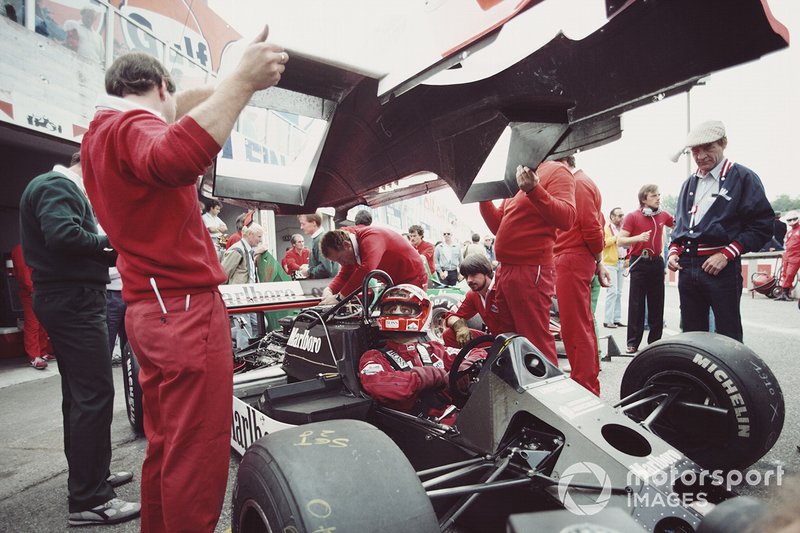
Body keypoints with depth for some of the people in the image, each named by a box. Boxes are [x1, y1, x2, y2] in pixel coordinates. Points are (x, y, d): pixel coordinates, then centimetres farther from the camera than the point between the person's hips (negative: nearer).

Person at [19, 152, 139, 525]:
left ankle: (89, 474, 30)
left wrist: (112, 254, 7)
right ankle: (88, 500, -3)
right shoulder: (57, 186, -9)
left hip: (66, 299, 11)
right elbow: (62, 235, -27)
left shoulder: (59, 187, 23)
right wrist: (106, 242, -11)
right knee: (95, 394, -10)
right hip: (73, 301, -11)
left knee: (79, 393, 17)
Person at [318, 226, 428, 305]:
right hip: (394, 283, 9)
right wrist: (329, 290, -18)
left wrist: (339, 297, -43)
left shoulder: (371, 238, -32)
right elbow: (344, 275, 3)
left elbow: (366, 270, -45)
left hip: (413, 280, -9)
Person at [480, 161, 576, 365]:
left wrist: (533, 189, -28)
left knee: (536, 342, -5)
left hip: (530, 271, -9)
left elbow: (566, 218, -19)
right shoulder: (518, 176, 19)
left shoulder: (556, 170, -4)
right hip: (505, 270, 9)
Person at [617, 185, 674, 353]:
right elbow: (620, 241, -11)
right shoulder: (632, 216, -6)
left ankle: (655, 341, 18)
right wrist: (638, 238, -25)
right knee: (636, 304, -2)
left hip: (657, 262, 5)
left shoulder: (663, 215, 7)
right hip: (639, 263, -4)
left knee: (657, 304, 8)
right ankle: (632, 343, 3)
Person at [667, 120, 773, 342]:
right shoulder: (689, 184, 17)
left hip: (722, 268, -5)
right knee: (691, 334, 12)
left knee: (728, 337, 0)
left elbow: (762, 225, -6)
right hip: (687, 267, 6)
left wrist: (726, 254, -15)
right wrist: (674, 251, 8)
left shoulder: (743, 177, 0)